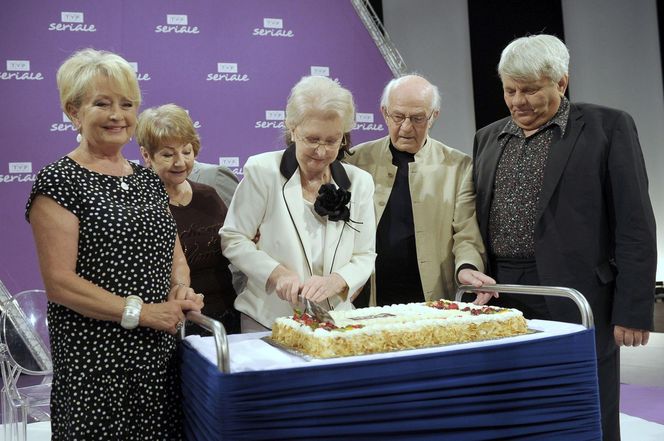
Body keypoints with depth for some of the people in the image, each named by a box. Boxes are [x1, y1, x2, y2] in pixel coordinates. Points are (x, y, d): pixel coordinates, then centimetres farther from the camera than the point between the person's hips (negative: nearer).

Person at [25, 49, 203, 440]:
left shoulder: (148, 180, 12)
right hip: (96, 361, -6)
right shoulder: (58, 182, -9)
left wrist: (181, 289, -3)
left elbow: (175, 256, 18)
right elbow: (59, 283, -15)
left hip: (162, 354, 6)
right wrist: (139, 312, -17)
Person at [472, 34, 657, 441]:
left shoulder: (608, 127, 0)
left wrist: (633, 311, -10)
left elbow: (635, 228, -5)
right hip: (500, 304, 5)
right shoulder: (488, 138, 14)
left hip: (575, 300, -4)